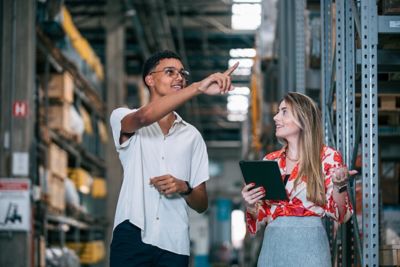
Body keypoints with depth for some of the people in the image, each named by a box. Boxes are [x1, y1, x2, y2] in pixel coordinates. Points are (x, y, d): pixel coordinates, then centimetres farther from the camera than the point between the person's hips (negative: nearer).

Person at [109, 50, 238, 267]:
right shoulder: (122, 118, 6)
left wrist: (183, 188, -8)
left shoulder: (192, 136, 14)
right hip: (132, 238, -3)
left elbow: (201, 205, 14)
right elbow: (144, 117, -20)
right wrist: (198, 87, -28)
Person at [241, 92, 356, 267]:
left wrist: (339, 186, -20)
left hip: (308, 245, -4)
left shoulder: (327, 157, -3)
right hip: (273, 244, 4)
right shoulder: (270, 161, 8)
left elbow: (339, 214, -4)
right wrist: (250, 206, -8)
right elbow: (262, 215, 12)